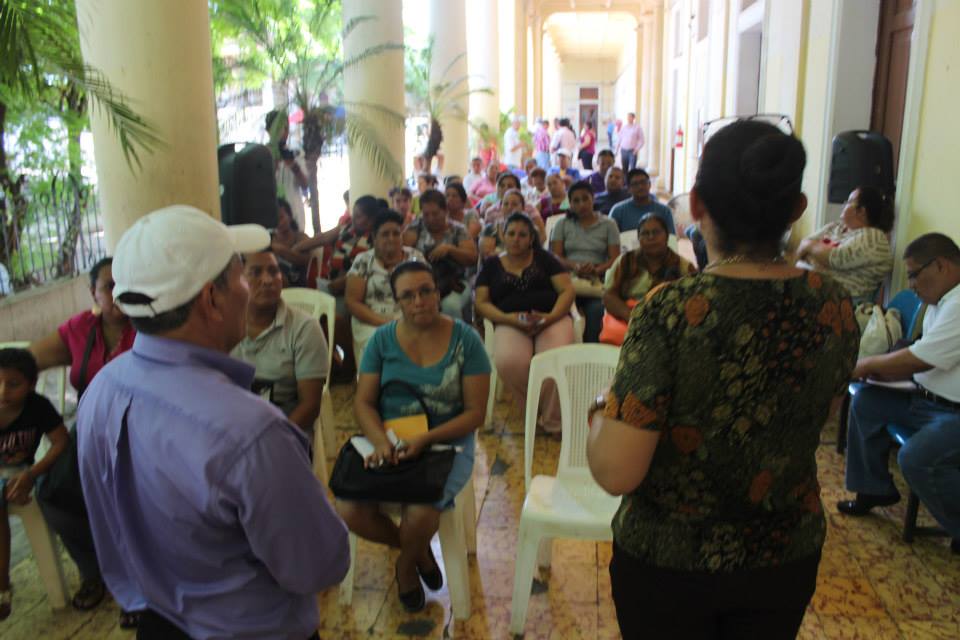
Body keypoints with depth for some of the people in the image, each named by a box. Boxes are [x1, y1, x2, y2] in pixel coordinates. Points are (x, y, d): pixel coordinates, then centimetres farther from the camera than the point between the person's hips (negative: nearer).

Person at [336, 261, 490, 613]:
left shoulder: (465, 340, -6)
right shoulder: (383, 339, 1)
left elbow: (475, 412, -7)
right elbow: (363, 402, 1)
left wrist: (424, 440, -20)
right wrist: (380, 441, -20)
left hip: (447, 442, -3)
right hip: (388, 440, 3)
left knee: (419, 512, -29)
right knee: (349, 511, -20)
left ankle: (408, 564, 11)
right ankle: (418, 550, 12)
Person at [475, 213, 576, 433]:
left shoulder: (544, 258, 16)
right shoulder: (491, 265, 18)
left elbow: (568, 290, 7)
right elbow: (482, 302, 9)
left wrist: (551, 317, -12)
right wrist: (508, 319, -11)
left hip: (552, 318, 0)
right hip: (511, 323, 0)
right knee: (509, 362, -35)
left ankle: (552, 421, -12)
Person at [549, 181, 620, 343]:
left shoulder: (608, 225, 16)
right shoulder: (562, 225, 19)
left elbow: (615, 258, 7)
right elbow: (556, 255, 8)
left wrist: (596, 269, -15)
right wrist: (574, 266, -15)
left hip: (597, 281, -1)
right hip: (568, 279, 1)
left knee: (596, 311, -35)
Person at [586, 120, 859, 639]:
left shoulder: (671, 310, -28)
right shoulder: (835, 307, -12)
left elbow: (616, 472, -28)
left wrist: (602, 411, -8)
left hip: (668, 561, -4)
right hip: (787, 557, 4)